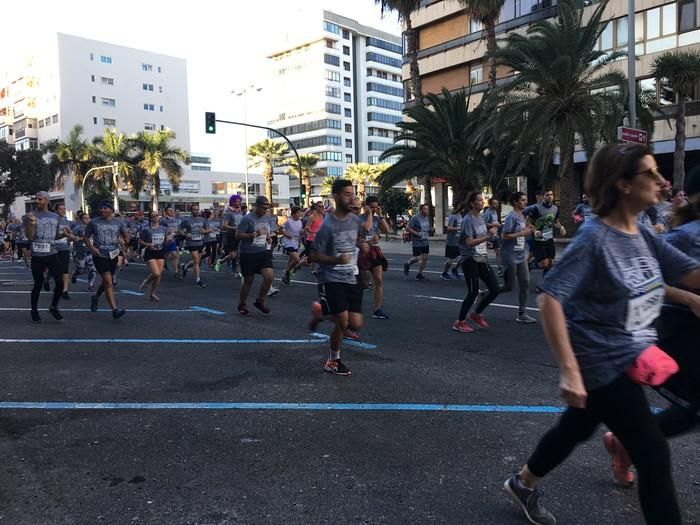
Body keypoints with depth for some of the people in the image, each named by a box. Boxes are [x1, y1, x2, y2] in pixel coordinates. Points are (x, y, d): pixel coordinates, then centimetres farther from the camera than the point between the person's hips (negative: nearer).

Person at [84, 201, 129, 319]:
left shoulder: (119, 222, 5)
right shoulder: (94, 222, 0)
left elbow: (126, 235, 13)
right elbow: (86, 238, 7)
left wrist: (124, 240, -10)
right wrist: (91, 248, -11)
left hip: (113, 255, 4)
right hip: (100, 255, -4)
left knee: (106, 281, 18)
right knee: (108, 281, -16)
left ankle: (96, 297, 49)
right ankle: (114, 310, -19)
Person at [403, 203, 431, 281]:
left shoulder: (427, 218, 10)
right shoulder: (415, 218, -13)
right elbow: (407, 228, -15)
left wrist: (430, 231, 7)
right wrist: (417, 233, -20)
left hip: (425, 242, 7)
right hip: (417, 242, -7)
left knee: (425, 258, 2)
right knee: (417, 258, -5)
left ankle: (419, 275, 13)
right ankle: (407, 264, 25)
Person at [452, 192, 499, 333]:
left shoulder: (481, 217, 11)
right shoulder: (468, 219, -14)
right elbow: (469, 242, -22)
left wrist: (491, 231, 6)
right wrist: (488, 236, -26)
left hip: (482, 259, 8)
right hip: (470, 260, -8)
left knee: (495, 288, 5)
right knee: (473, 292, -3)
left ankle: (477, 313, 24)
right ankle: (459, 322, 13)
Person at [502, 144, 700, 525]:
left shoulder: (644, 236, 2)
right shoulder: (594, 238, -23)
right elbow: (548, 298, -29)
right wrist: (568, 370, -32)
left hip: (629, 359, 9)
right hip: (601, 364, -8)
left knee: (577, 428, 23)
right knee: (654, 455, 0)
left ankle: (522, 484, 46)